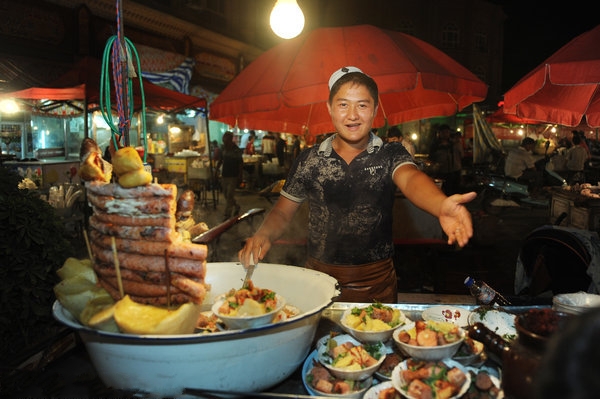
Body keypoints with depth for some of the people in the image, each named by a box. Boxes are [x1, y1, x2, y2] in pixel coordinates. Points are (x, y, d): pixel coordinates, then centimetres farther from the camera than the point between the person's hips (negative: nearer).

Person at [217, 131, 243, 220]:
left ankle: (227, 214, 2)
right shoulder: (224, 149, 5)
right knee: (226, 195, 14)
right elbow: (220, 161, 16)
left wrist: (240, 176, -13)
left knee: (229, 195, -6)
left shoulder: (237, 150, -11)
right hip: (224, 175, 6)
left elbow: (241, 164, -9)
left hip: (233, 176, -6)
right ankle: (236, 206, 36)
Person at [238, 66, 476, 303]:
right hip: (320, 279, 1)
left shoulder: (391, 156, -5)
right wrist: (263, 235, -18)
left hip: (376, 283, 0)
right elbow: (283, 212, 4)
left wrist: (441, 206, -48)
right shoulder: (308, 160, -1)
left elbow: (411, 179, -26)